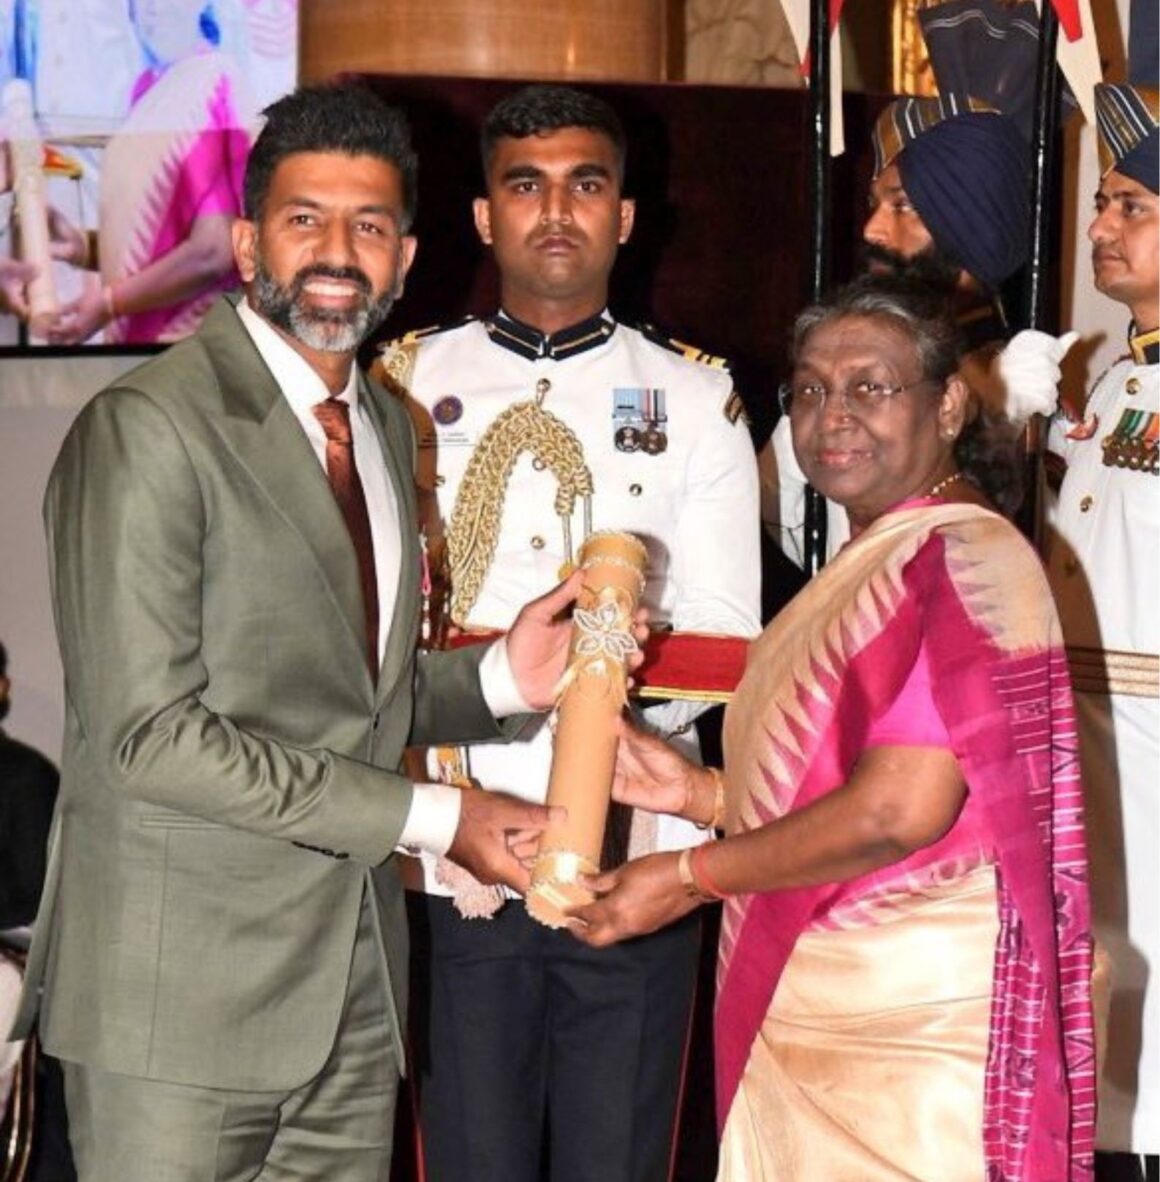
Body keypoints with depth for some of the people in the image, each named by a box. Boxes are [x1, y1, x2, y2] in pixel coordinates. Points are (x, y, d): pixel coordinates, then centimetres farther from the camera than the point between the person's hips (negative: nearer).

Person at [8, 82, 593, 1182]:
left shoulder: (388, 426, 14)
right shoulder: (147, 429, -12)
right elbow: (151, 733, -18)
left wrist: (503, 675, -1)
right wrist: (431, 818, -16)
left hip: (353, 997, 7)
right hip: (184, 996, -7)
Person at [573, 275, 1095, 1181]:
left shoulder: (964, 559, -15)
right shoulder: (871, 565, 15)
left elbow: (899, 812, -23)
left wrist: (689, 877, -13)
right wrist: (698, 791, 6)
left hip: (906, 1037, -9)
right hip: (812, 1024, 9)